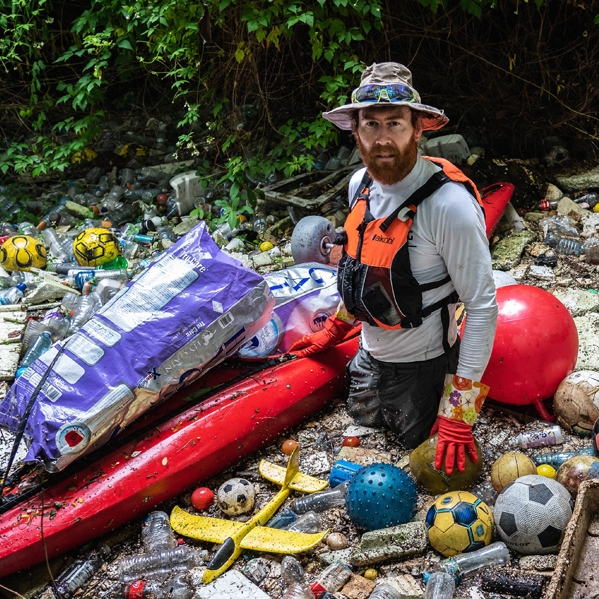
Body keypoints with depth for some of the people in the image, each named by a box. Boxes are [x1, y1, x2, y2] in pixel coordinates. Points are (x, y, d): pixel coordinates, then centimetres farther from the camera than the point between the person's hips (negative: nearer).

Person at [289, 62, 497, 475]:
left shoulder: (449, 203, -29)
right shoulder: (360, 184, -5)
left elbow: (482, 306, -24)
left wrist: (459, 413, -23)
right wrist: (335, 330, 19)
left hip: (421, 365, -6)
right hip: (369, 355, 7)